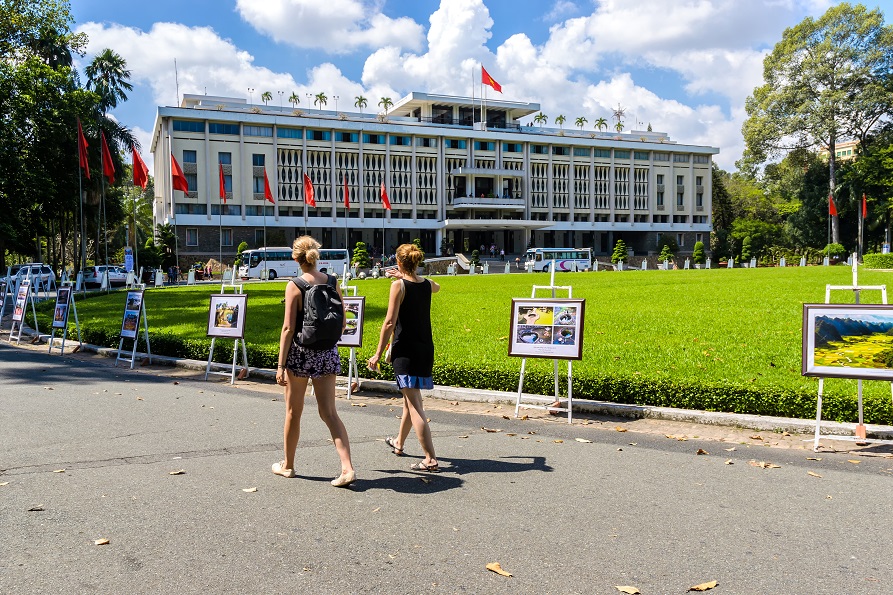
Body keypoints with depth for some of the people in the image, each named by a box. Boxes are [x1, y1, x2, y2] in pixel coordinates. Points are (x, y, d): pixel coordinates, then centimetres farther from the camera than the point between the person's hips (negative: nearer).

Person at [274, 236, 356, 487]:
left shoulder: (295, 286, -10)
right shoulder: (333, 282, 2)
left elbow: (288, 328, -13)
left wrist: (280, 365, -10)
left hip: (301, 352, -3)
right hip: (328, 353, 4)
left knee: (293, 412, 13)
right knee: (329, 413, 5)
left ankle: (288, 465, 29)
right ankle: (347, 468, -6)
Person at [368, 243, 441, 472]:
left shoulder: (398, 285, -11)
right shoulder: (427, 284, 7)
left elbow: (390, 322, -16)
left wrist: (378, 353, -10)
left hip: (405, 350, -7)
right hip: (425, 349, 7)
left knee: (414, 404, -7)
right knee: (410, 398, 22)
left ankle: (430, 459, -11)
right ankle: (399, 443, 42)